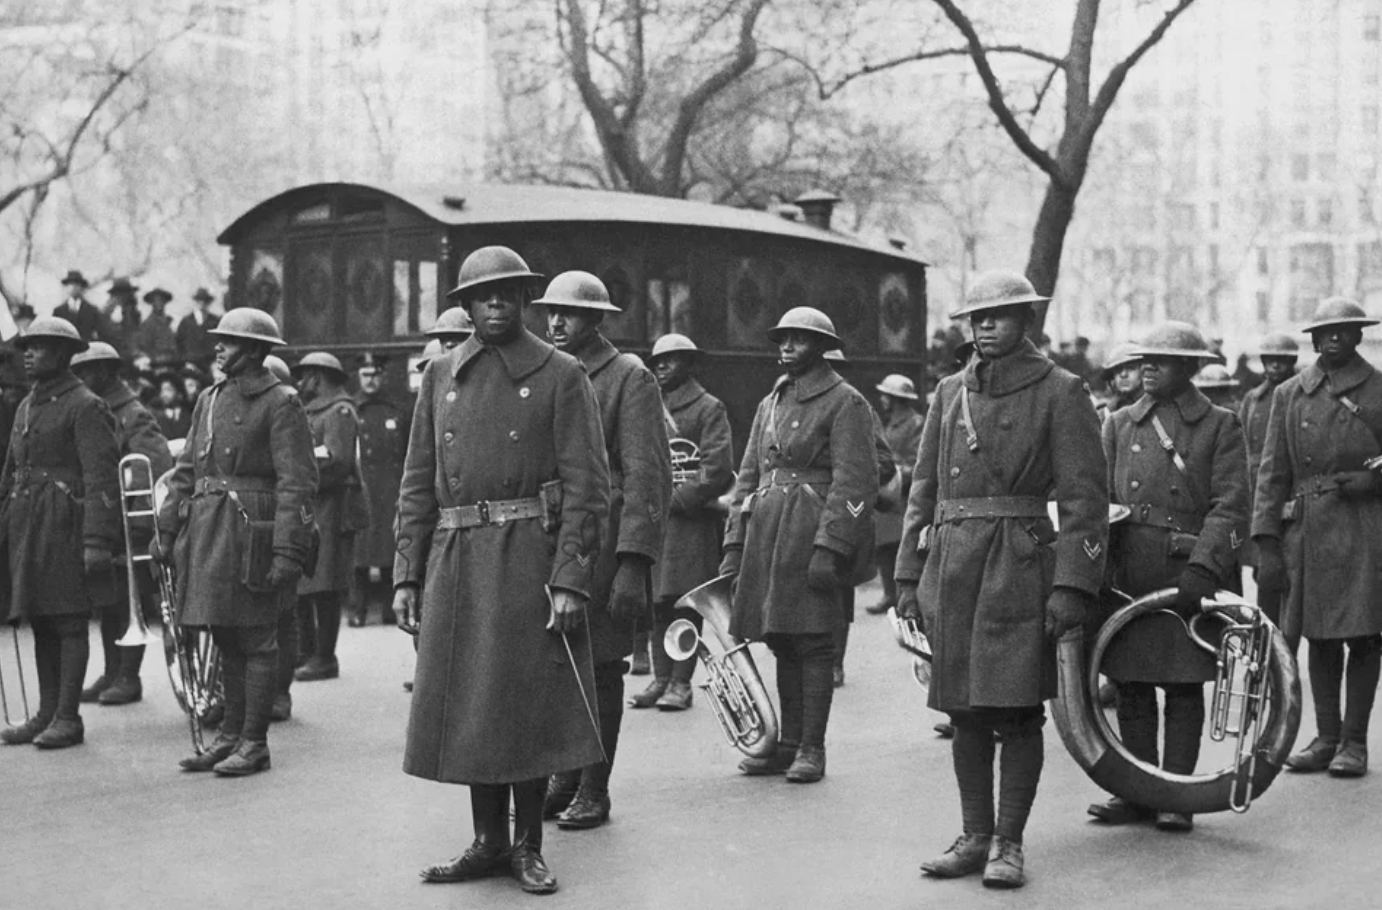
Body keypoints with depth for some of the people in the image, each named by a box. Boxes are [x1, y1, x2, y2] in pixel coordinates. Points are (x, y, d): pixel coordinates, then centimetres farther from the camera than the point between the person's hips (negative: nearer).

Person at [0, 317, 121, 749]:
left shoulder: (85, 407, -8)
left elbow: (102, 478, -14)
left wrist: (97, 542, -20)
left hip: (65, 527, -8)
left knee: (69, 624, -3)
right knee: (41, 624, 11)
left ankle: (68, 718, 2)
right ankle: (47, 714, 18)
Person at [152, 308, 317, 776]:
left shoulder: (280, 404, -8)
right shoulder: (210, 399, 14)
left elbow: (296, 483, -13)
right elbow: (185, 470, 18)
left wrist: (287, 552, -18)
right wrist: (166, 531, 11)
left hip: (252, 534, -7)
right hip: (207, 529, 7)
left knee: (255, 641, 0)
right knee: (225, 640, 13)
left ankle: (254, 744, 7)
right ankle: (231, 735, 22)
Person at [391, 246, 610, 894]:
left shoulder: (560, 375, -1)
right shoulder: (441, 376, 11)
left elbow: (587, 486, -6)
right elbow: (418, 482, 12)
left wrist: (569, 580, -14)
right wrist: (406, 574, 5)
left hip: (529, 558, -4)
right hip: (456, 559, 4)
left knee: (529, 705, 0)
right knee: (467, 706, 7)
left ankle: (527, 845, 13)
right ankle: (488, 842, 19)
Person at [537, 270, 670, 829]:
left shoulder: (630, 378, -4)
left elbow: (647, 475, -10)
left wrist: (633, 564, -16)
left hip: (603, 546, -5)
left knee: (600, 670, 1)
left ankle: (594, 791, 11)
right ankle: (564, 778, 20)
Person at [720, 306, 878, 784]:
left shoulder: (845, 403, -4)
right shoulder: (770, 403, 18)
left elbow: (854, 482, -11)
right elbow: (748, 475, 18)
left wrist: (829, 548, -19)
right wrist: (734, 544, 11)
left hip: (814, 530, -7)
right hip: (766, 532, 7)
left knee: (813, 642, -3)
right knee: (780, 640, 11)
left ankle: (812, 749, 3)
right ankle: (787, 744, 18)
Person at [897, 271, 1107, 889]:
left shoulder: (1060, 392, -1)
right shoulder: (949, 393, 14)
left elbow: (1085, 496, -6)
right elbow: (924, 488, 17)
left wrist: (1072, 584, -14)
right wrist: (909, 576, 10)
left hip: (1020, 565, -5)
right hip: (951, 566, 5)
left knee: (1016, 709, -4)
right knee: (964, 710, 8)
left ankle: (1008, 844, 5)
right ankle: (975, 837, 18)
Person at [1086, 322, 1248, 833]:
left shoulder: (1221, 427, 2)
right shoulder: (1120, 425, 13)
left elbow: (1229, 508, -6)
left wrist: (1200, 570, -17)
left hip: (1191, 575, -3)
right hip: (1128, 575, 3)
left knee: (1184, 687, 3)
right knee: (1130, 685, 5)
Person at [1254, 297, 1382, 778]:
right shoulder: (1289, 394, 9)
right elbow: (1272, 472, 7)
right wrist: (1267, 543, 1)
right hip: (1305, 531, 3)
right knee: (1318, 637, 8)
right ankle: (1326, 737, 18)